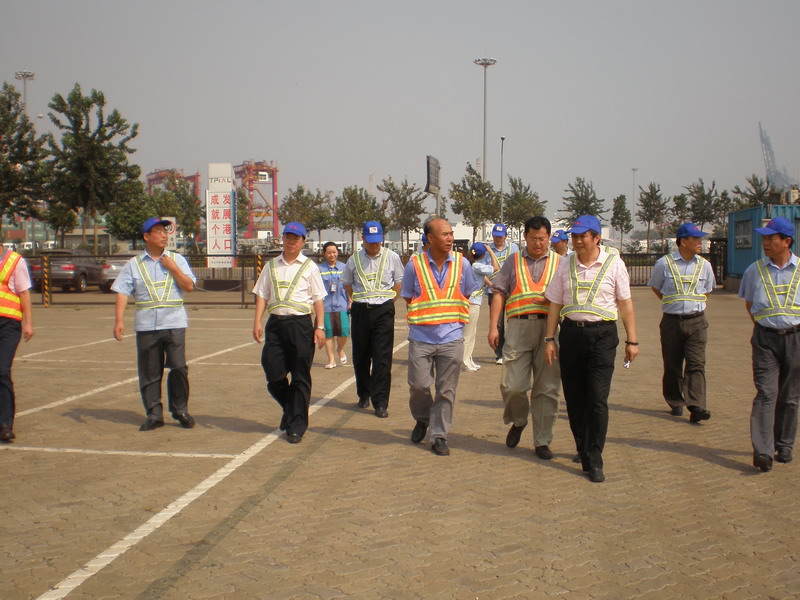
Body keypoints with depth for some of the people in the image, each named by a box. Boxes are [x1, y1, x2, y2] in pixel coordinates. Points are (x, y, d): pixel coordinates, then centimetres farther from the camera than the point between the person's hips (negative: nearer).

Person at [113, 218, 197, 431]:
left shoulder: (177, 259, 11)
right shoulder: (134, 264, 8)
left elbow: (189, 286, 3)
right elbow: (122, 292, 2)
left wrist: (173, 268, -6)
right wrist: (119, 321, -8)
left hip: (174, 323, 0)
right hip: (146, 325, 0)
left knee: (178, 367, -7)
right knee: (149, 373, 3)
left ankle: (180, 411, 9)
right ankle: (154, 415, 14)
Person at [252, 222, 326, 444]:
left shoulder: (309, 267, 6)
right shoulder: (271, 266, 13)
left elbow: (318, 298, 4)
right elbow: (262, 295, 11)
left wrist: (320, 326, -4)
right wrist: (257, 322, -1)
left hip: (301, 323, -2)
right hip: (275, 323, 3)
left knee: (300, 377, 1)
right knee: (273, 374, 1)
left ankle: (296, 425, 9)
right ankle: (289, 409, 28)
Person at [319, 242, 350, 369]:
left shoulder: (344, 268, 7)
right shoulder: (320, 269, 3)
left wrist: (350, 302, 6)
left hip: (342, 305, 0)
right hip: (326, 306, 0)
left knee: (344, 331, -7)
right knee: (328, 333, 2)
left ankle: (340, 350, 25)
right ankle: (331, 360, 15)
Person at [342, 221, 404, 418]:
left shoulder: (392, 257, 1)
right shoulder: (354, 260, 3)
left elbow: (399, 281, 13)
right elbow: (347, 283, 18)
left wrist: (389, 300, 8)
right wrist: (358, 300, 13)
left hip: (383, 310, -2)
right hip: (360, 311, 2)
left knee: (382, 358, -7)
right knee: (360, 356, 9)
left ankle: (380, 402, -3)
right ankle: (364, 394, 28)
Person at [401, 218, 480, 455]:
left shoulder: (461, 263, 0)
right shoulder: (415, 265, -3)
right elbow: (408, 299, 7)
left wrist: (453, 318, 7)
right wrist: (425, 318, 2)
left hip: (451, 338, 1)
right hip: (421, 337, -1)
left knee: (446, 390, 3)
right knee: (418, 385, 2)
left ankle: (439, 436, 14)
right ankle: (422, 419, 31)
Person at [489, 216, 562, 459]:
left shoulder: (559, 262, 13)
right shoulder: (514, 262, 14)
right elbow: (499, 293, 9)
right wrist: (493, 327, -1)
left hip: (549, 327, 0)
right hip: (519, 326, 0)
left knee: (547, 389, 3)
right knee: (512, 385, -4)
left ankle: (542, 442, 15)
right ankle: (518, 421, 27)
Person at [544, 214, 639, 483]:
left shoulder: (614, 264, 0)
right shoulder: (565, 265, 7)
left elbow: (625, 304, 3)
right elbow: (555, 304, 11)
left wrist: (632, 340, 2)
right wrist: (550, 339, 7)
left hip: (602, 334, -3)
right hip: (571, 333, 3)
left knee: (597, 398, -10)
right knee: (574, 398, 9)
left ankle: (593, 461, -5)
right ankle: (583, 448, 28)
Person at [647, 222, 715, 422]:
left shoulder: (704, 265, 8)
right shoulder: (664, 263, -1)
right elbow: (655, 287, 12)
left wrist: (695, 303, 11)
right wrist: (673, 303, 6)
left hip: (697, 321, 1)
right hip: (672, 321, -1)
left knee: (696, 364, -9)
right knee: (672, 365, 6)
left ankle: (696, 407, -14)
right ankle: (676, 403, 22)